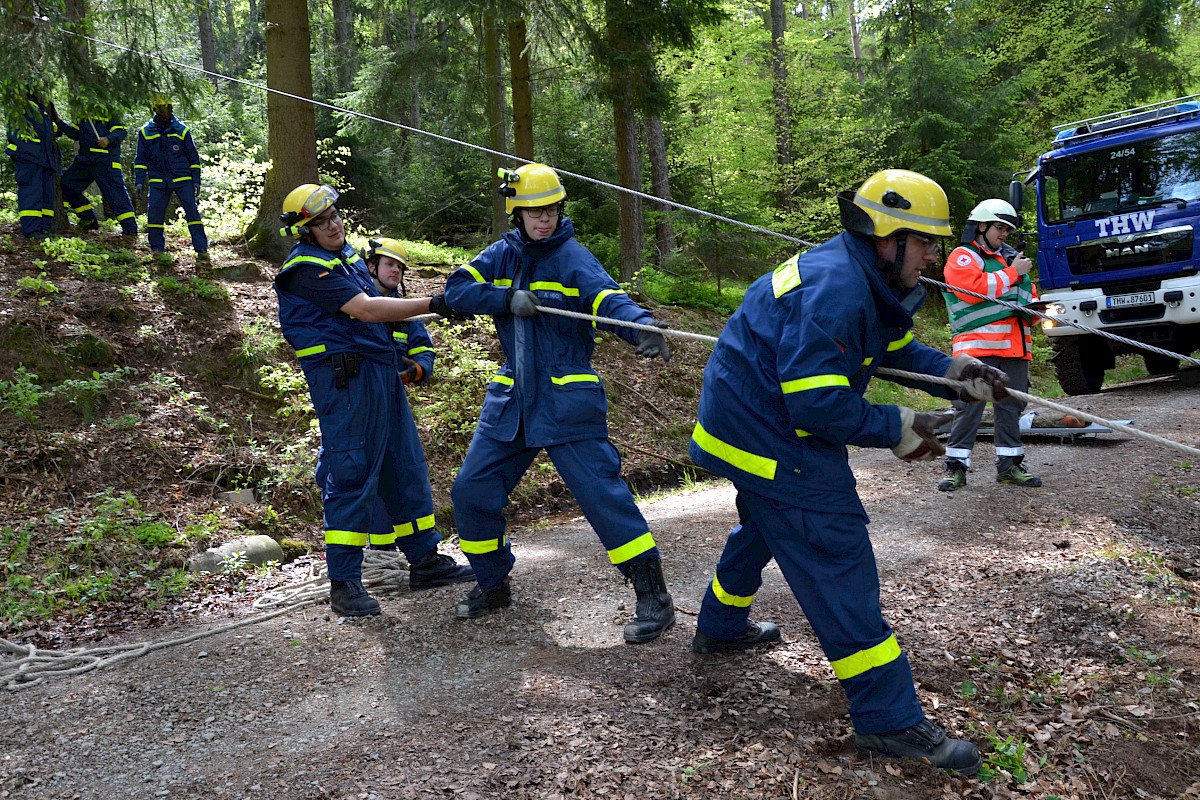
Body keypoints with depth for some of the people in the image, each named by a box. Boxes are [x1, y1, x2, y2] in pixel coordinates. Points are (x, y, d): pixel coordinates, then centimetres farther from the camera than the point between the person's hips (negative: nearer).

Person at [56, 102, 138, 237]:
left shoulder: (108, 110, -5)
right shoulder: (83, 113, 19)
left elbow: (121, 130, -13)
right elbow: (75, 133, 25)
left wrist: (109, 139, -28)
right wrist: (59, 122, 15)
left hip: (105, 160, -8)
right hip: (84, 159, 8)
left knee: (115, 191, -12)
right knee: (66, 185, 10)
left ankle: (130, 227, -8)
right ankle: (89, 220, 18)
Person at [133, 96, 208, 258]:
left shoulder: (181, 130, 4)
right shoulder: (145, 132, 7)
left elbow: (194, 157, 8)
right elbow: (141, 159, 11)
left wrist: (196, 180, 2)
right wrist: (139, 182, 3)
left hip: (182, 179, -1)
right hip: (158, 181, 1)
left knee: (192, 211, -8)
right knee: (154, 213, -4)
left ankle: (201, 249, -6)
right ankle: (157, 249, 8)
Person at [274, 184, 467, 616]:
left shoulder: (346, 253, 17)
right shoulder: (307, 268, -13)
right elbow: (365, 310, -22)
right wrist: (433, 304, -24)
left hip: (380, 372, 9)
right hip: (344, 380, -9)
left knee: (402, 467, 12)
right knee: (351, 475, -8)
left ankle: (425, 560, 22)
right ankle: (344, 584, -1)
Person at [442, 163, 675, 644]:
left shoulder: (571, 256, -7)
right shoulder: (503, 255, 8)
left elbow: (608, 299, -23)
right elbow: (456, 290, -2)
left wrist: (643, 328, -43)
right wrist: (507, 298, -18)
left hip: (567, 400, -6)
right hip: (510, 398, 6)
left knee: (600, 491, -11)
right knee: (471, 491, 8)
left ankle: (654, 597, 1)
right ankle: (493, 585, 29)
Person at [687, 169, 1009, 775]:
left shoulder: (863, 277, 7)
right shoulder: (834, 289, -26)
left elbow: (895, 350, 18)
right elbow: (817, 404, -30)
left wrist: (953, 371, 2)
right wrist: (897, 430, -20)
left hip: (750, 423, 11)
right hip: (772, 436, -11)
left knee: (763, 525, 29)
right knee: (835, 558, -10)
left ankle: (720, 628, 51)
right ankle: (889, 721, -4)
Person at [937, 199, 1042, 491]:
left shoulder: (1012, 257, 24)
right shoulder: (963, 257, 1)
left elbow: (1028, 294, 28)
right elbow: (974, 289, -16)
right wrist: (1011, 273, -7)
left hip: (1015, 346, 7)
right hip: (978, 345, -7)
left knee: (1012, 406, 9)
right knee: (969, 406, -7)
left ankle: (1009, 464, 17)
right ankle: (956, 466, -2)